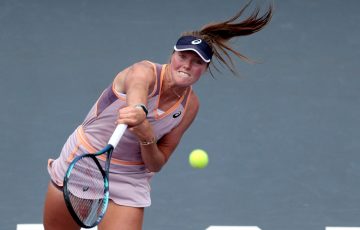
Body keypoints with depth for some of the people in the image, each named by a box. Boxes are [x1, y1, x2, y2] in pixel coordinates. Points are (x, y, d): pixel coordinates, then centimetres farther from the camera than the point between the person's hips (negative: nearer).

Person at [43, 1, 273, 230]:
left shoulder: (190, 106, -8)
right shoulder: (145, 71, -22)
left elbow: (156, 164, -7)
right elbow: (137, 87, -50)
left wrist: (146, 138, -30)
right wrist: (138, 109, -74)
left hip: (129, 181, 3)